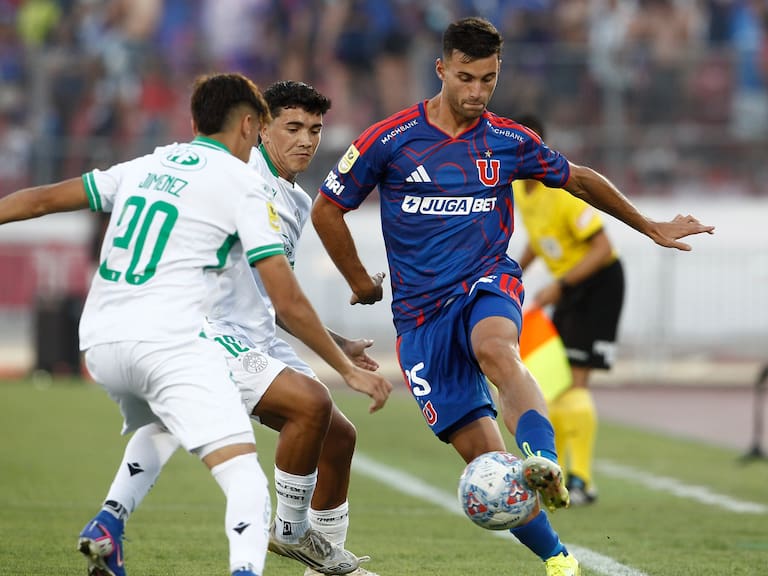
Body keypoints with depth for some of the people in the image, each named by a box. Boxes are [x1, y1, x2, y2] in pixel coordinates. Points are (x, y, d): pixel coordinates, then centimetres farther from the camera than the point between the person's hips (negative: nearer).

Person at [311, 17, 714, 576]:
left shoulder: (509, 141, 6)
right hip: (421, 314, 0)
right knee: (483, 456, -10)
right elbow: (327, 210, 9)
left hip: (488, 283, 0)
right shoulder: (390, 140, -2)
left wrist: (652, 228, 29)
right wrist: (362, 284, 13)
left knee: (495, 350, -39)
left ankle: (545, 465, -60)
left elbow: (579, 179, 23)